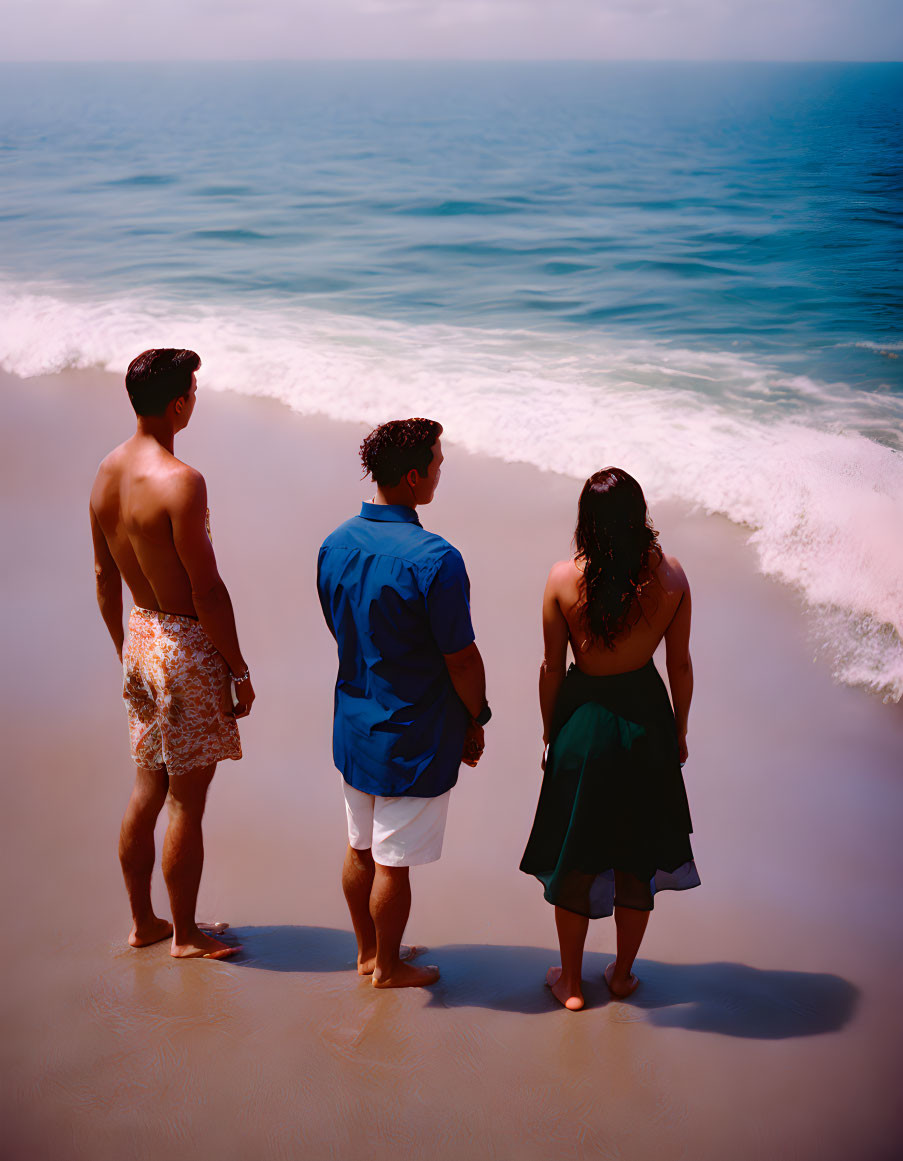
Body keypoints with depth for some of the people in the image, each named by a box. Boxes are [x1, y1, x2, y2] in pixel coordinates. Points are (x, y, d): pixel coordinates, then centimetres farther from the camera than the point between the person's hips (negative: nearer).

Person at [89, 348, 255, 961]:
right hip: (189, 644, -8)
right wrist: (239, 669, -11)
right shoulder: (180, 481, -23)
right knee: (188, 801, 5)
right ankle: (187, 934, 19)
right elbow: (207, 591, -21)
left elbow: (105, 576, 11)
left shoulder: (107, 471, 3)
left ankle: (143, 921, 32)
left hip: (141, 636, 8)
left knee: (148, 787, 19)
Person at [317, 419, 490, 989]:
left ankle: (368, 951, 38)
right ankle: (388, 967, 26)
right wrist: (476, 721, -2)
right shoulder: (435, 560, -26)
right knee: (393, 861, 9)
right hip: (413, 738, -7)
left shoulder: (336, 545, -3)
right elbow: (462, 658, -18)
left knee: (361, 847, 20)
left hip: (354, 724, 7)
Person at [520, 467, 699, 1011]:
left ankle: (571, 980, 28)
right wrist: (679, 731, 10)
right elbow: (681, 665, -5)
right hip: (646, 718, 1)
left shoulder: (564, 579, -18)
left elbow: (552, 667, -8)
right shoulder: (670, 575, -14)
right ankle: (623, 972, 34)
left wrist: (550, 732, 7)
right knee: (637, 854, 19)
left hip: (584, 720, -1)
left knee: (575, 855, 15)